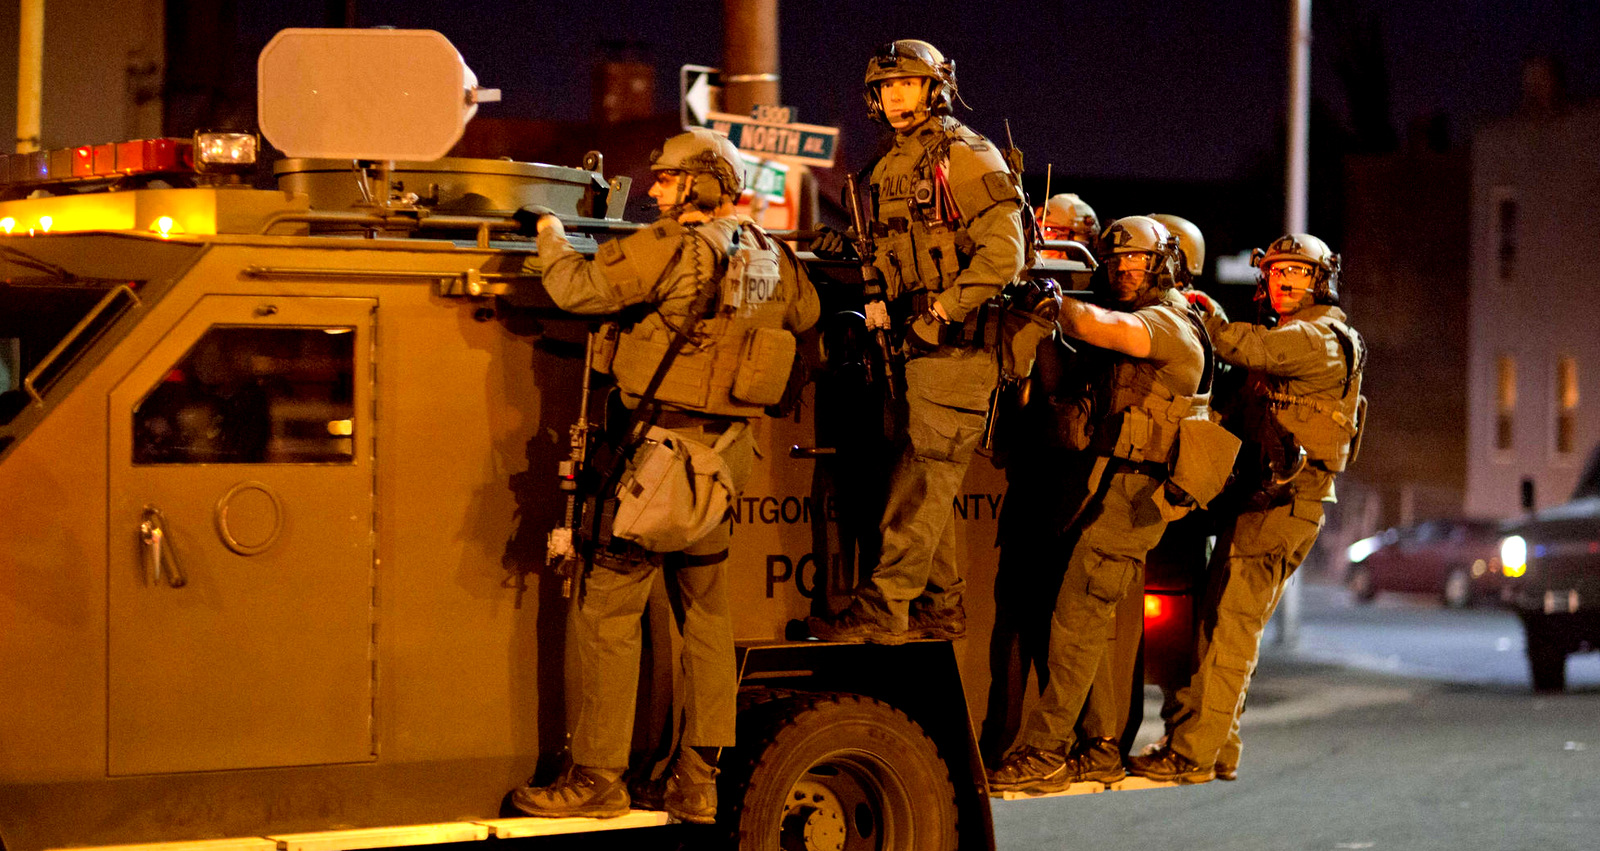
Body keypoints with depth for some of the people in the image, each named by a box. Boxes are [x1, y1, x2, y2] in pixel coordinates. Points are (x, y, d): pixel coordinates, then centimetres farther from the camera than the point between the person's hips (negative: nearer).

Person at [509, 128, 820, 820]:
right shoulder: (771, 257, 10)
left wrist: (552, 237, 6)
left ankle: (598, 777, -1)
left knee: (605, 611, -2)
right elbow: (805, 314, 29)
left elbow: (577, 290, -12)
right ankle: (698, 780, 15)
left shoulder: (672, 248, -13)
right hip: (725, 453, 8)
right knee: (706, 611, 14)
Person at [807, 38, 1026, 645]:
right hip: (916, 345, 9)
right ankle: (941, 607, 17)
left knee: (922, 478, -9)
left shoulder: (968, 158, -9)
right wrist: (847, 247, 7)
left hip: (957, 345, -8)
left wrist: (941, 311, -20)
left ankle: (882, 609, -11)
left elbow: (1003, 253, -17)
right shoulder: (888, 171, 17)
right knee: (928, 481, 10)